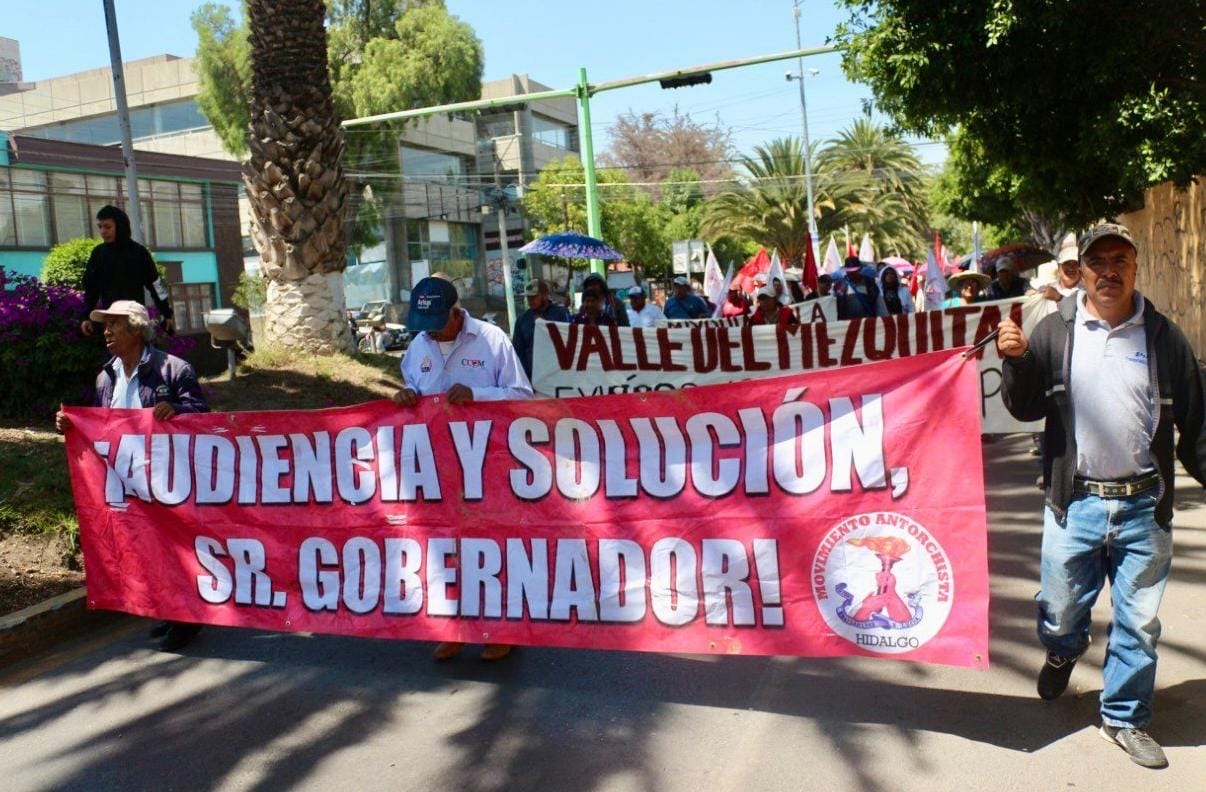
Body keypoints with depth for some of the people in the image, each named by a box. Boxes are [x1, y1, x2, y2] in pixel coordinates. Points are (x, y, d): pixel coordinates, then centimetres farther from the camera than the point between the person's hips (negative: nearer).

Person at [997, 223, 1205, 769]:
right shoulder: (1055, 331, 0)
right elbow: (1026, 409, -1)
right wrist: (1015, 361, -18)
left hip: (1143, 506, 1)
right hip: (1074, 503, -1)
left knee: (1139, 622, 11)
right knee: (1060, 610, 11)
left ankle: (1124, 717, 31)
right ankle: (1063, 652, 46)